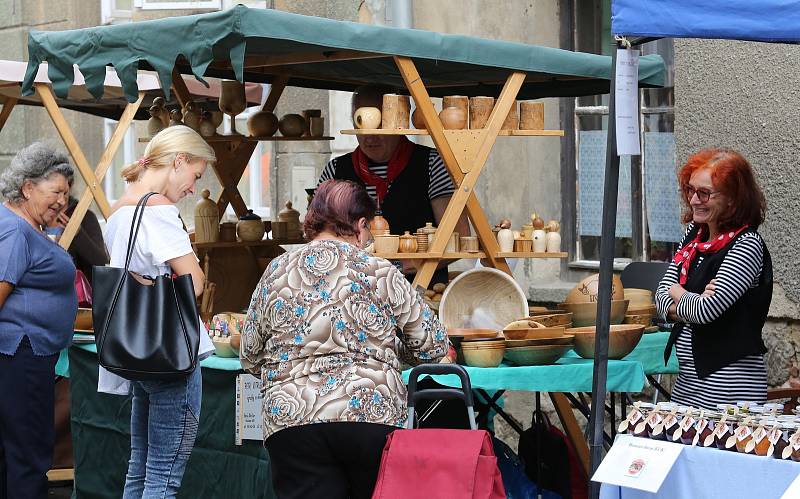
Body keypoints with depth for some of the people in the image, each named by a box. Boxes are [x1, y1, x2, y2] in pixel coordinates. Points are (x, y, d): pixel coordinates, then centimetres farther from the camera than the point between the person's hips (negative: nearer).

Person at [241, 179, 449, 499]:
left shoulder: (276, 272, 7)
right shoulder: (379, 272, 1)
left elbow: (250, 358, 15)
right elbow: (432, 346, 6)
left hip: (290, 419, 1)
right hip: (372, 413, -1)